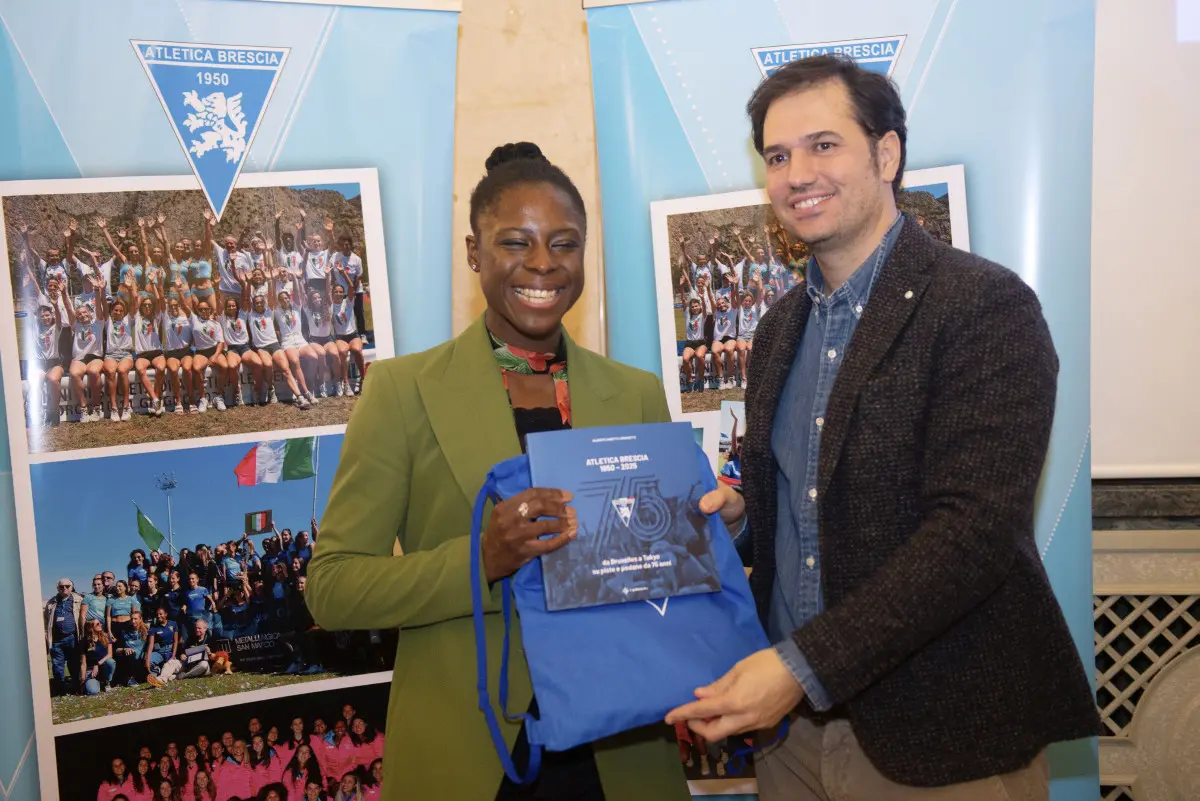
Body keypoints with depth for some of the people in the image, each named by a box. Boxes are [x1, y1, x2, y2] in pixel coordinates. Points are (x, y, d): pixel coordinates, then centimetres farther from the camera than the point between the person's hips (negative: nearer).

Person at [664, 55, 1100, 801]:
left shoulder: (985, 306, -13)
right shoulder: (781, 328, 8)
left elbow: (974, 530, -20)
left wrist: (804, 665, -24)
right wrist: (737, 513, -4)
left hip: (939, 739, -6)